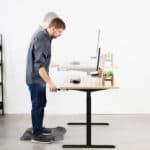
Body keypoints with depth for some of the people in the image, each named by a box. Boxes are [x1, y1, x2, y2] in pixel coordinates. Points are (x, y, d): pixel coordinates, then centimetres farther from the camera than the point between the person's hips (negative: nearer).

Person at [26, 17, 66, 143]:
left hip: (39, 78, 10)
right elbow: (39, 65, -29)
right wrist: (50, 82, -30)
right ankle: (37, 135, 10)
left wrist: (47, 80, 24)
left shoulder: (45, 37, 7)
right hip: (36, 79, -10)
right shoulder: (42, 40, -25)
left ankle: (38, 127, 34)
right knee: (38, 106, -1)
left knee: (41, 104, 20)